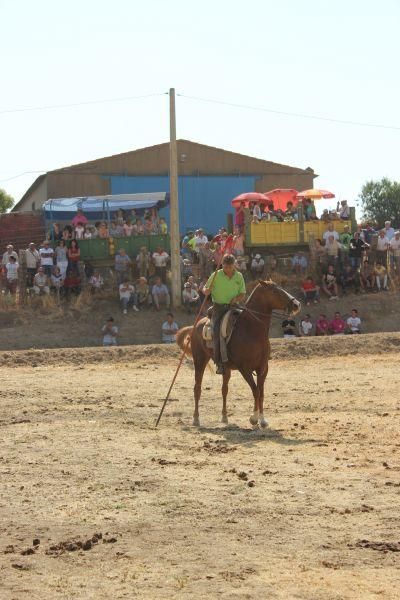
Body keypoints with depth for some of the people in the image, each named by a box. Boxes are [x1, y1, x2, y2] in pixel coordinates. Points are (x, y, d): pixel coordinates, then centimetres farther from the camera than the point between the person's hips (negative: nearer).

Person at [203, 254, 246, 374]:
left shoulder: (239, 277, 8)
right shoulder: (216, 275, 1)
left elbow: (243, 294, 13)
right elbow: (205, 289, 10)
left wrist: (237, 298, -10)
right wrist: (206, 291, -15)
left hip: (233, 307, 2)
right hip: (218, 307, -2)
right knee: (217, 330, -22)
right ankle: (220, 363, -23)